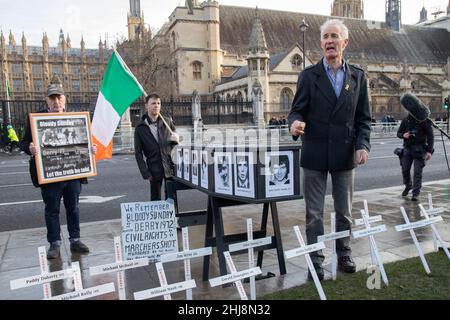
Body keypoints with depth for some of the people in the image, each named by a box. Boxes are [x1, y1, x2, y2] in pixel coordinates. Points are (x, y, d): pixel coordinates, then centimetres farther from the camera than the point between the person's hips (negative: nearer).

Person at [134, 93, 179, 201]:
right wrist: (145, 173, -7)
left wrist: (176, 139, -10)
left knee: (171, 199, 7)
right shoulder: (140, 128, 0)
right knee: (155, 200, 6)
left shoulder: (168, 122, 6)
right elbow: (138, 153, 1)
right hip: (154, 170, -1)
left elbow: (176, 139, 16)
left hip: (170, 167, 2)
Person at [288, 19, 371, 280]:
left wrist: (363, 145, -8)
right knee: (314, 213, 6)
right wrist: (295, 123, -25)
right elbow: (297, 110, -2)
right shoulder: (309, 75, 0)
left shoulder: (358, 77, 6)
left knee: (345, 211, 14)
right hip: (315, 155, -2)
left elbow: (363, 118, 7)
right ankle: (316, 259, 20)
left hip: (345, 154, 2)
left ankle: (344, 253, 33)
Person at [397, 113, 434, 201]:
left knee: (417, 171, -6)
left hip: (419, 149, -3)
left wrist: (429, 151, -12)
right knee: (405, 170, 7)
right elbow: (398, 133, 13)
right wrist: (403, 135, -12)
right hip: (407, 148, 4)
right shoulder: (406, 119, 6)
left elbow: (430, 136, -5)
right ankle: (408, 186, 33)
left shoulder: (424, 120, -5)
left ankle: (416, 193, 0)